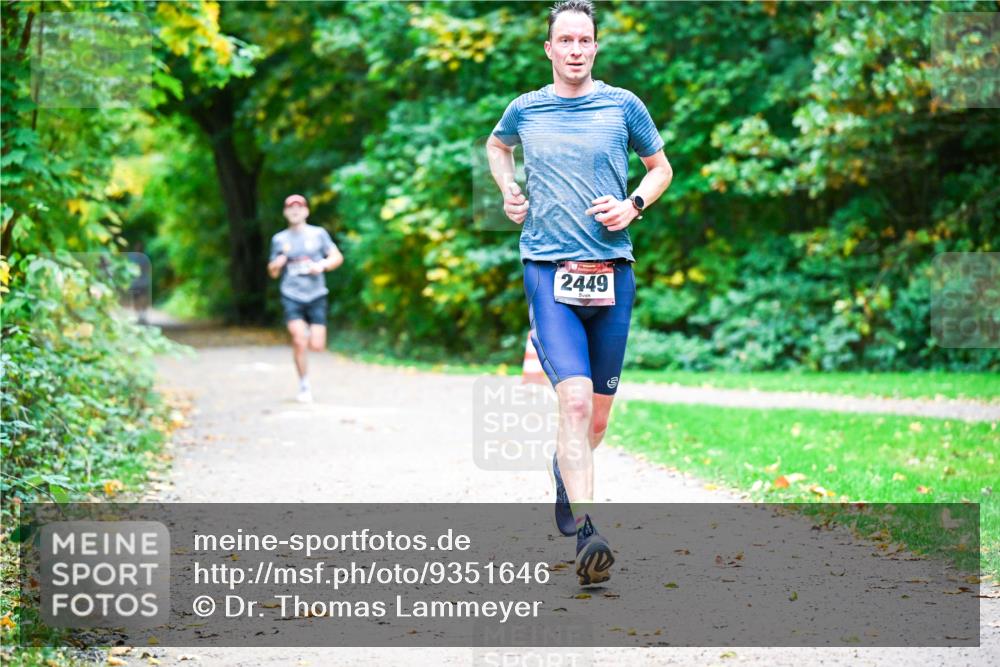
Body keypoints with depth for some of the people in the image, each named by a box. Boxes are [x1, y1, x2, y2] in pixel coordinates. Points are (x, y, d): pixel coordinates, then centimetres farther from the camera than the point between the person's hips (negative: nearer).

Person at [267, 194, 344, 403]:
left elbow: (337, 257, 5)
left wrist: (322, 265, -13)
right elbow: (273, 272, 13)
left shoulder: (319, 234, 6)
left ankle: (311, 331, 32)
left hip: (316, 295, 0)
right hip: (292, 296, 0)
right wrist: (279, 262, -9)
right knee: (299, 341, -16)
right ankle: (304, 386, -1)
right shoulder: (279, 239, 8)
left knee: (317, 346, -6)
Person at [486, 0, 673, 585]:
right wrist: (509, 192, 13)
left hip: (612, 270, 2)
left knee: (599, 412, 11)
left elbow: (661, 168, 18)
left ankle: (566, 473, 43)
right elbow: (496, 146, 31)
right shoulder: (525, 111, 8)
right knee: (575, 399, -19)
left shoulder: (623, 106, 5)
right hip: (549, 268, -2)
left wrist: (633, 205, -1)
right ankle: (587, 534, -23)